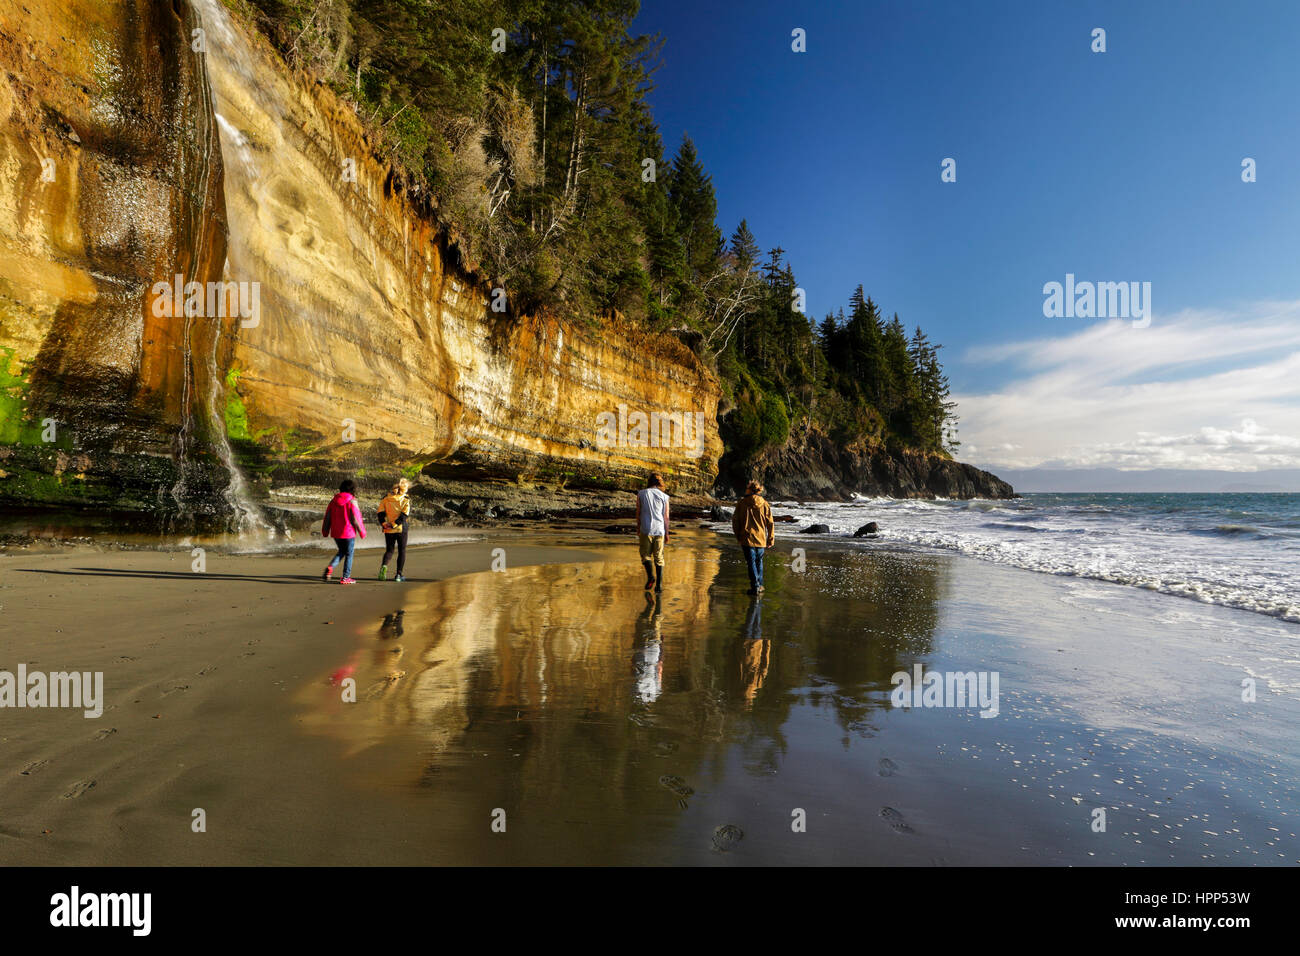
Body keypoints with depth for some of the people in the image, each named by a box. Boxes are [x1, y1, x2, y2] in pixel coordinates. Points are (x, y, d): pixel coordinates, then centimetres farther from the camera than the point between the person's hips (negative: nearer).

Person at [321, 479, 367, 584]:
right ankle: (345, 578, 9)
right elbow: (355, 519, -12)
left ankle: (330, 567, -1)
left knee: (341, 551, 23)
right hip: (348, 533, -5)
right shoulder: (352, 501, -11)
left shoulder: (334, 501, 4)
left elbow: (327, 517, 9)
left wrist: (325, 532, 17)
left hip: (336, 533, 5)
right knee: (349, 554, 7)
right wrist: (362, 532, -2)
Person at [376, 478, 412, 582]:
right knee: (402, 551, 10)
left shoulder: (386, 499, 4)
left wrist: (384, 524, -6)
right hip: (401, 529, -3)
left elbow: (380, 512, -2)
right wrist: (394, 524, -14)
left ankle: (384, 565, -16)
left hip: (388, 530, 3)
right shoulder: (406, 500, -7)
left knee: (389, 550, 14)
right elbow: (405, 515, -16)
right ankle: (399, 575, 10)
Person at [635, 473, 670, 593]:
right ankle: (659, 583, 4)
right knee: (659, 557, 8)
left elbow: (638, 513, 4)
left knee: (645, 554, 13)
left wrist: (638, 529, 14)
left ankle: (650, 575, -7)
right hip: (659, 529, 1)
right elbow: (666, 516, 2)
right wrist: (666, 533, 10)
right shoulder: (664, 496, 2)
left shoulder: (641, 493, 1)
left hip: (646, 529, -1)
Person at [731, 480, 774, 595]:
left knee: (751, 562, 2)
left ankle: (755, 586, -4)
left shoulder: (742, 503, -4)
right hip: (761, 538, 2)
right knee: (759, 562, 18)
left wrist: (738, 536, 11)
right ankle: (760, 585, 24)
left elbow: (735, 520, -1)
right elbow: (770, 523, 0)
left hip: (747, 538, -2)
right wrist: (771, 540, 7)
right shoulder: (765, 504, 0)